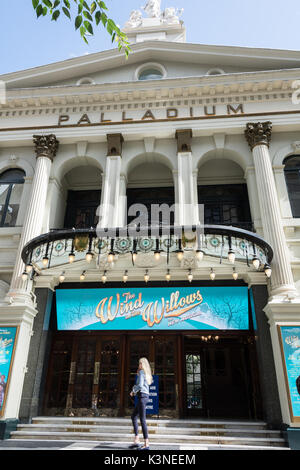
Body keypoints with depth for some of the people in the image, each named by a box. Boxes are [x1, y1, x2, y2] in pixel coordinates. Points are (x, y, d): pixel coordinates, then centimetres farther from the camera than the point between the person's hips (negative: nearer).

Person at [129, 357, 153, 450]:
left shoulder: (141, 372, -8)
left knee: (142, 419, -6)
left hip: (142, 396, -10)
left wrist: (133, 390, -3)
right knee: (133, 417, 15)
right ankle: (136, 440, 14)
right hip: (145, 396, 10)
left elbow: (140, 385, -20)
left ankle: (146, 444, -2)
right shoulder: (147, 373, 19)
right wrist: (134, 391, 12)